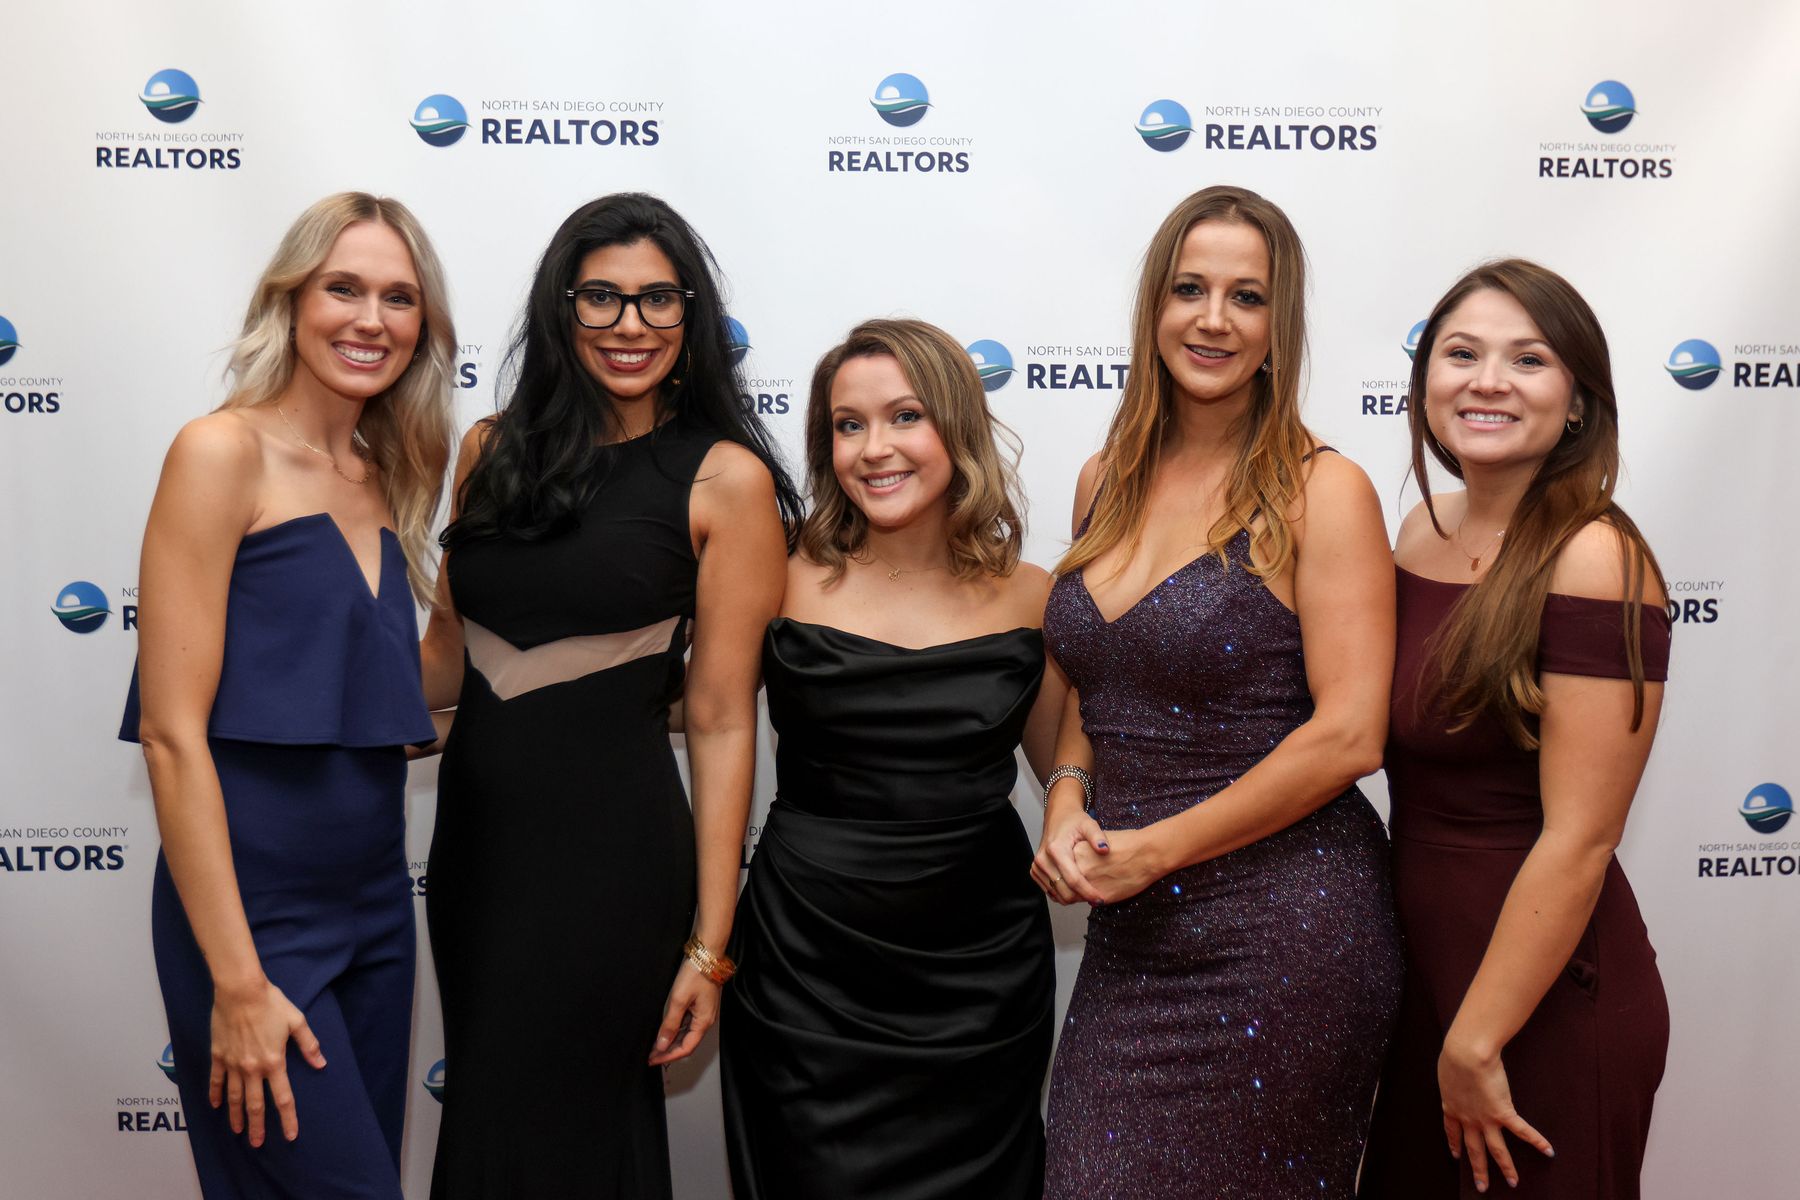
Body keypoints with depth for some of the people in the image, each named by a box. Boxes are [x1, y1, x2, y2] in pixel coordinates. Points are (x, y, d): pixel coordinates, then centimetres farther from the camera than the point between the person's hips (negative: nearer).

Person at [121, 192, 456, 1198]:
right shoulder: (225, 452, -11)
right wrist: (237, 981, -17)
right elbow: (172, 729, -16)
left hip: (377, 904, 7)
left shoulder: (385, 480, 10)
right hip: (255, 912, -7)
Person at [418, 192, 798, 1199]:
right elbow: (450, 654, 13)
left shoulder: (724, 478, -8)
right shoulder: (494, 449, 6)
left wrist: (708, 946, -10)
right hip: (474, 831, 5)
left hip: (610, 850, -5)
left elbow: (722, 720, -9)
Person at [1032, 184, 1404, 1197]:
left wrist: (1152, 850, -12)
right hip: (1129, 937, 5)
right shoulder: (1107, 483, 8)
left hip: (1280, 932, -5)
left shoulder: (1322, 492, -9)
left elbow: (1348, 736, -15)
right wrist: (1068, 803, 0)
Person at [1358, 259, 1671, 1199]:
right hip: (1423, 965, 7)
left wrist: (1476, 1044, -16)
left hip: (1545, 1003, -7)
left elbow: (1579, 837, -20)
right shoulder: (1423, 532, 3)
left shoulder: (1593, 559, -19)